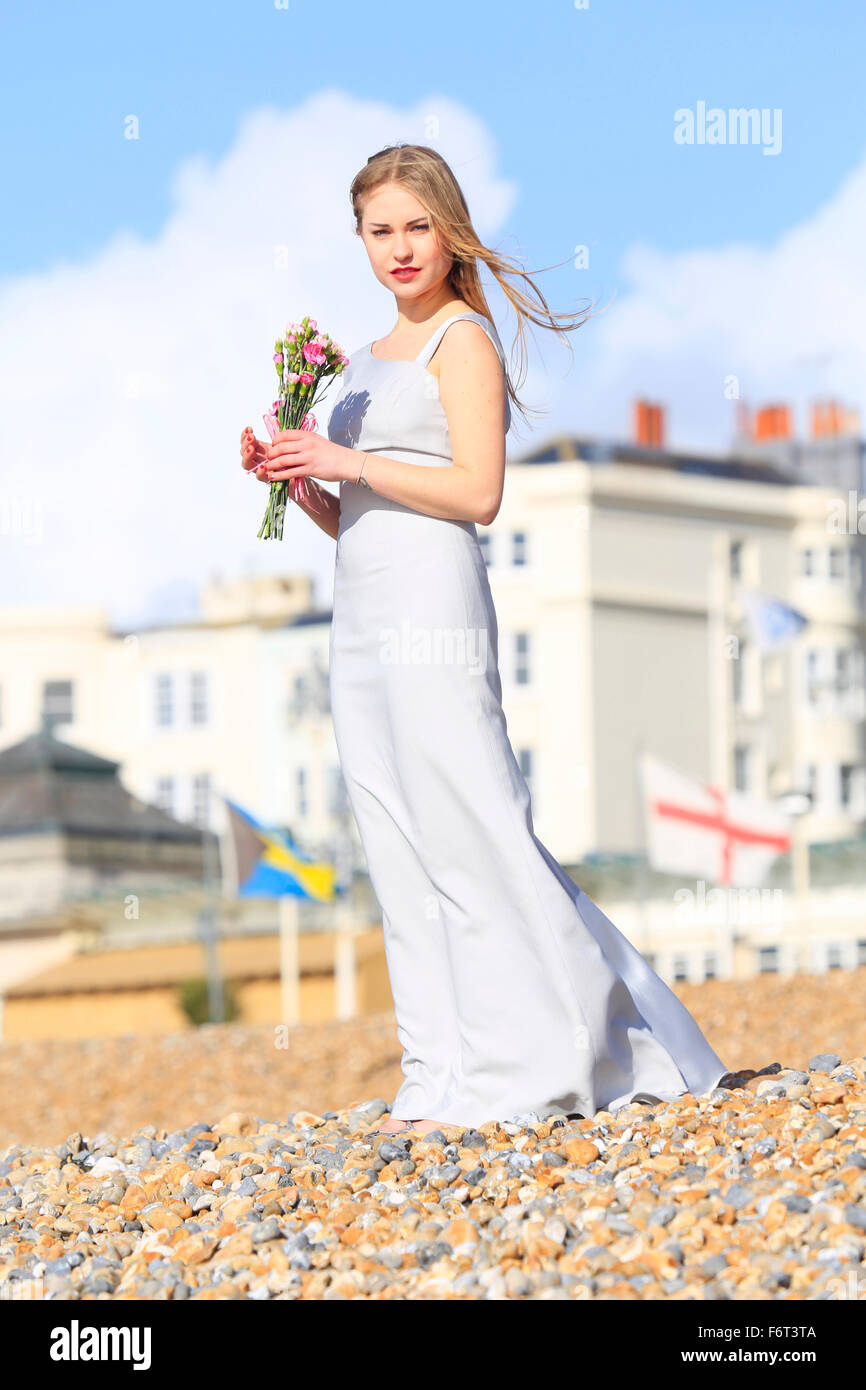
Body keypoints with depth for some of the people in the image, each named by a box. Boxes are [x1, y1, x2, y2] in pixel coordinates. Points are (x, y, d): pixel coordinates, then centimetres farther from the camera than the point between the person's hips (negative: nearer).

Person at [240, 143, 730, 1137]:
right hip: (362, 624, 8)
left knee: (471, 833, -9)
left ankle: (578, 1052, -1)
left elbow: (478, 492, -12)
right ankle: (444, 1082, 5)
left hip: (432, 603, -8)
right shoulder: (366, 363, 22)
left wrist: (347, 461, -15)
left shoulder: (462, 339, -2)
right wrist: (293, 478, 5)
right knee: (400, 856, 4)